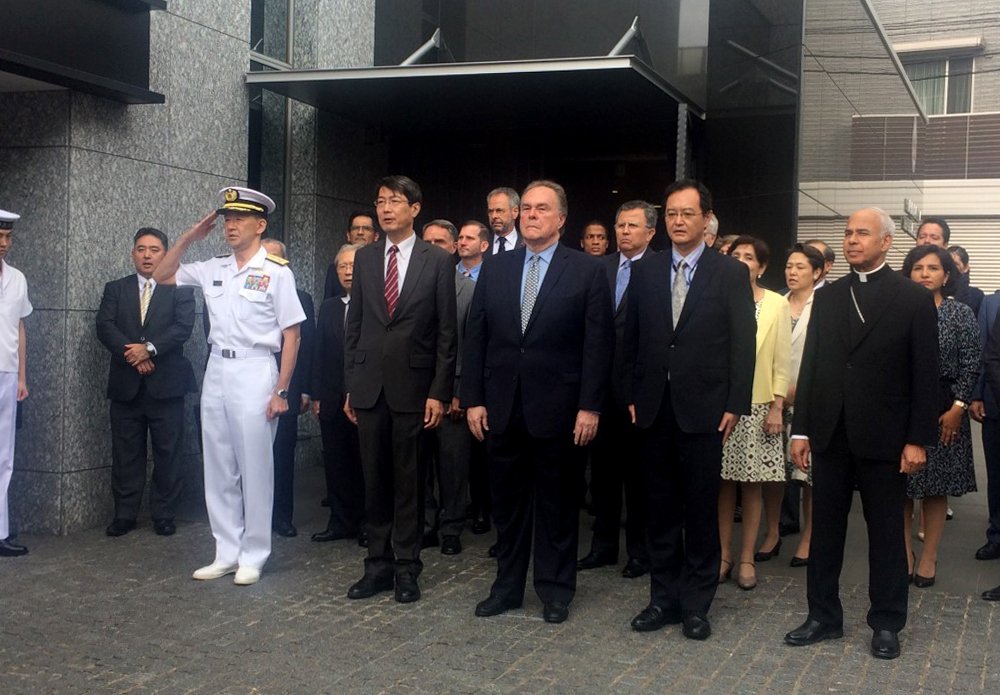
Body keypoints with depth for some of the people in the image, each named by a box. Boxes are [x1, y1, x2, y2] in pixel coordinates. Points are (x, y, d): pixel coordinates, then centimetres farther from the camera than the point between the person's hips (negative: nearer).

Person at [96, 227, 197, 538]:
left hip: (166, 383, -2)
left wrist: (150, 348, -18)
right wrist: (131, 353, -14)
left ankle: (164, 515, 12)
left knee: (167, 453, 3)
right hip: (125, 384, 2)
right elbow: (104, 326, -1)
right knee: (125, 453, 6)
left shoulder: (180, 289, 5)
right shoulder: (115, 289, 12)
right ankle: (124, 515, 14)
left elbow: (183, 327, -8)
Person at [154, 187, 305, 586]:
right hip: (216, 371, 6)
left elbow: (291, 335, -6)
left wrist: (281, 390, -11)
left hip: (255, 373, -6)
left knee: (255, 468, 0)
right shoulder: (213, 269, 10)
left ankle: (252, 557, 11)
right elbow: (161, 276, 19)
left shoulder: (276, 272, -5)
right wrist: (189, 238, 8)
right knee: (218, 468, 10)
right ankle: (226, 553, 20)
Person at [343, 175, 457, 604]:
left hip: (412, 386, -3)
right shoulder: (364, 259, 9)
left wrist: (439, 392, -8)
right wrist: (350, 386, 7)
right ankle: (378, 564, 18)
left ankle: (407, 567, 13)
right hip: (369, 385, 3)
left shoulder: (437, 261, -1)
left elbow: (446, 332, -3)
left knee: (408, 480, 4)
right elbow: (353, 326, 11)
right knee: (374, 480, 8)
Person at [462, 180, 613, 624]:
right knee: (507, 502, 13)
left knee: (557, 504, 8)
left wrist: (590, 407, -11)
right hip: (502, 408, 4)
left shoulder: (587, 271, -2)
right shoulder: (494, 270, 8)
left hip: (557, 410, -3)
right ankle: (507, 586, 26)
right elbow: (475, 339, 7)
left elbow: (598, 343, -6)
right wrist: (473, 399, 1)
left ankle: (555, 590, 21)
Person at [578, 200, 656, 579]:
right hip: (602, 384, 5)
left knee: (638, 471, 7)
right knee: (602, 467, 13)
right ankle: (604, 544, 25)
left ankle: (640, 549, 19)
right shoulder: (601, 268, 9)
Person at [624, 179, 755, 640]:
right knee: (660, 510, 10)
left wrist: (736, 404, -9)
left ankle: (696, 603, 17)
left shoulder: (731, 273, -1)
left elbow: (743, 343, -4)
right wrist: (631, 394, 4)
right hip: (653, 407, 3)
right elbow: (632, 338, 10)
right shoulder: (645, 271, 8)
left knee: (701, 510, 5)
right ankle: (664, 597, 22)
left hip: (702, 408, -3)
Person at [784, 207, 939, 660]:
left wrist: (918, 440, -9)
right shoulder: (827, 297, 9)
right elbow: (810, 366, 8)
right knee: (825, 529, 10)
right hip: (830, 435, 4)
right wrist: (801, 429, 4)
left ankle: (886, 623, 21)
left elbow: (925, 376, -4)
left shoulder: (914, 300, -2)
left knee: (886, 533, 8)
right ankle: (824, 617, 22)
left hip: (883, 437, -3)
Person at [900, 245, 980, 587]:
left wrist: (957, 409, -9)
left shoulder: (961, 314, 0)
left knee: (936, 486, 6)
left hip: (944, 412, -1)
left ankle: (929, 556, 15)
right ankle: (904, 550, 17)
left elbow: (970, 365, -3)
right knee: (901, 484, 4)